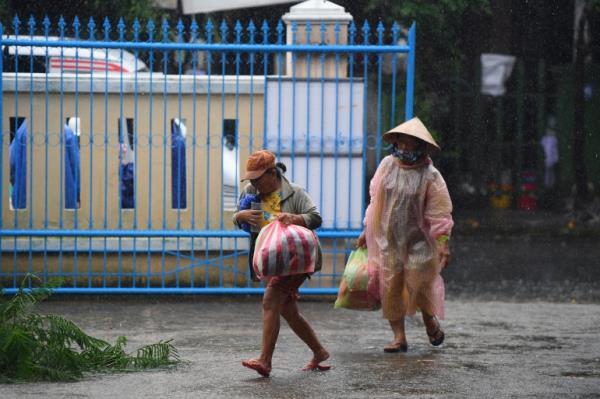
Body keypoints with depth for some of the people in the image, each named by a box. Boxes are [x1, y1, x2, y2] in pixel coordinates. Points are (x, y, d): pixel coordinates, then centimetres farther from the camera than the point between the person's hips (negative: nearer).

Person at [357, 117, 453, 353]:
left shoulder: (430, 175, -8)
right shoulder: (387, 165, 3)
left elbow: (440, 213, -9)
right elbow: (375, 200, 13)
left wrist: (443, 244, -17)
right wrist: (366, 231, 14)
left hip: (418, 240, -3)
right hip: (388, 239, 3)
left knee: (419, 284, -9)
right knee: (390, 287, -1)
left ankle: (430, 320, 22)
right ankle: (399, 338, 6)